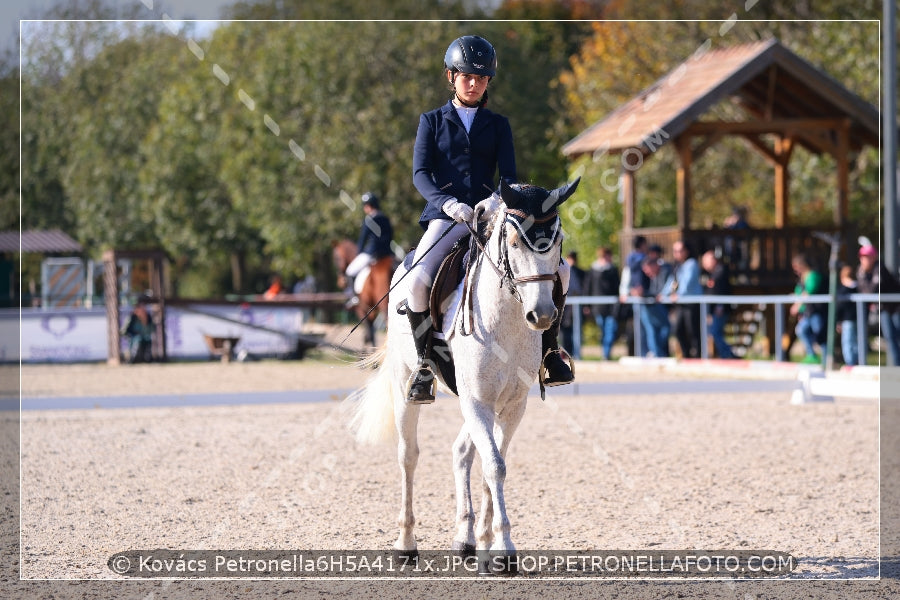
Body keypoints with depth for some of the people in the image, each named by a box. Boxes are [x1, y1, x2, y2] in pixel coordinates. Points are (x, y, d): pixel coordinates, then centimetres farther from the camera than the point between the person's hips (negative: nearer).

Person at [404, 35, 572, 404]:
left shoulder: (498, 125, 16)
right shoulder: (432, 121, 10)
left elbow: (509, 175, 4)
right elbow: (420, 174, -2)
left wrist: (497, 199, -21)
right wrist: (448, 203, -22)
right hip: (445, 216, -2)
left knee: (556, 269, -15)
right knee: (418, 280, -30)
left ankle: (549, 350, 1)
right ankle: (423, 365, -14)